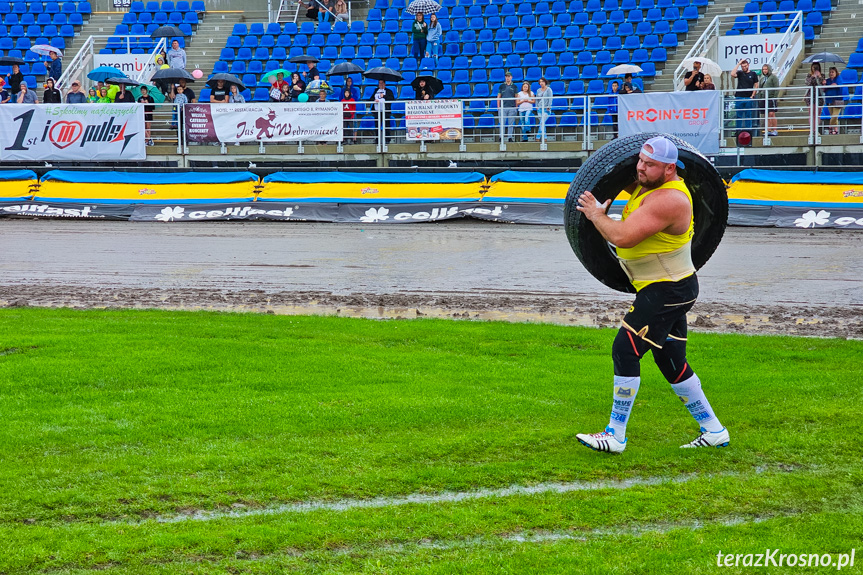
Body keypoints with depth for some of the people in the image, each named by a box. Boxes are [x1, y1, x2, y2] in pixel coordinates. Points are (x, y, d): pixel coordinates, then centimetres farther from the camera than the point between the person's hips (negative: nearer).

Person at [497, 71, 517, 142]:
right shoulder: (502, 86, 10)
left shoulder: (514, 86, 10)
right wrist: (498, 106, 2)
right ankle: (501, 137, 0)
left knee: (511, 123, 0)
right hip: (503, 107, 0)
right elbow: (498, 97, 10)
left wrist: (516, 107, 5)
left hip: (512, 107, 0)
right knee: (502, 123, -3)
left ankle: (510, 137, 5)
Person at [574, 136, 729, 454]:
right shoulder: (650, 184, 7)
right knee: (671, 361, 15)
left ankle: (615, 435, -5)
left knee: (625, 350, -11)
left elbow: (623, 237, -29)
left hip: (667, 291, -11)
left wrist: (596, 214, -13)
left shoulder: (668, 199, -24)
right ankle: (713, 430, 23)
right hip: (668, 288, 11)